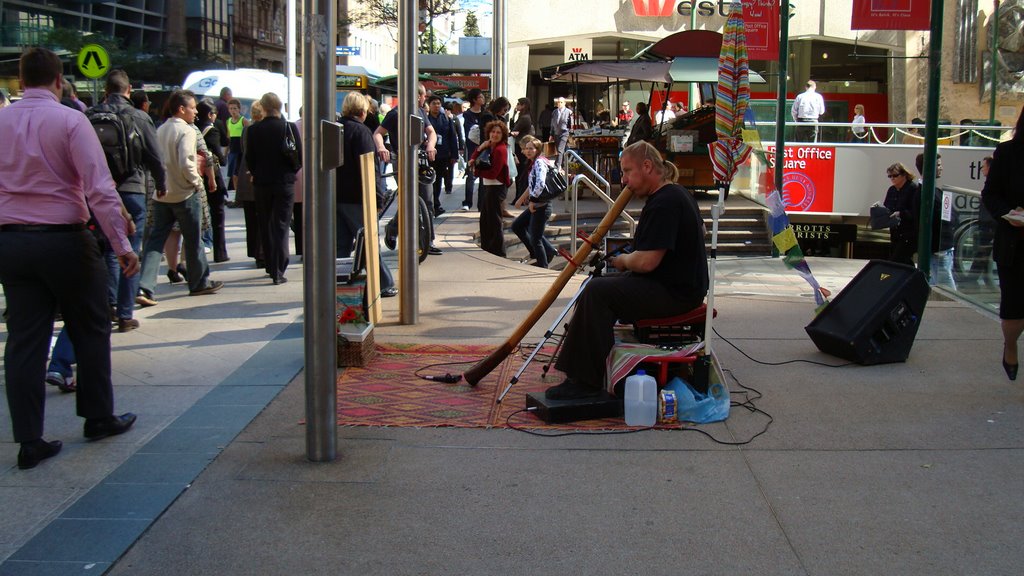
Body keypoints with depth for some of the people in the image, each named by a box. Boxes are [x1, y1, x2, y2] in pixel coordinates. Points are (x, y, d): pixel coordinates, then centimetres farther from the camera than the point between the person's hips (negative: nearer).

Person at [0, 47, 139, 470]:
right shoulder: (70, 120, -10)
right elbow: (99, 188, -16)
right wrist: (122, 244, -15)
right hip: (64, 241, -4)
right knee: (90, 331, 14)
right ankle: (99, 418, 25)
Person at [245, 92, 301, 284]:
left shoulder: (253, 130, -5)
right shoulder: (289, 127, -8)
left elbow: (249, 159, -2)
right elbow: (300, 156, -7)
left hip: (261, 183, 2)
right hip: (284, 182, -2)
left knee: (266, 226, 16)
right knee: (281, 227, 0)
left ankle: (271, 266, 24)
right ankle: (278, 272, -6)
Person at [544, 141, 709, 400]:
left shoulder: (663, 203, -21)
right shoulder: (679, 194, 13)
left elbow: (645, 262, -27)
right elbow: (700, 229, 33)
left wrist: (622, 261, -3)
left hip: (675, 292, -12)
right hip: (681, 280, 12)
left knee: (596, 292, -21)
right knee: (598, 283, 15)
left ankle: (586, 381, -19)